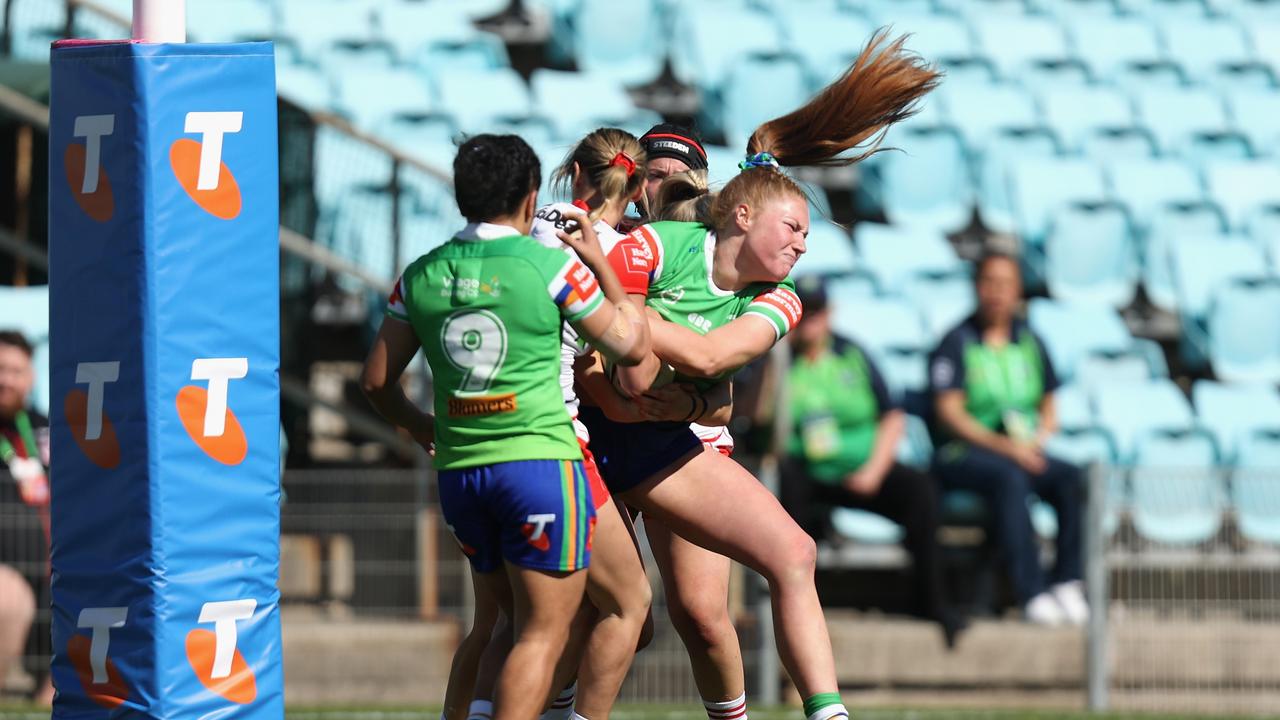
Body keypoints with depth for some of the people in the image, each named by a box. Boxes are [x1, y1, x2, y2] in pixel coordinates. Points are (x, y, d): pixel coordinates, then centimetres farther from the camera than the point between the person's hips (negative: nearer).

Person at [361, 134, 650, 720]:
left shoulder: (421, 276, 6)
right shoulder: (553, 266, -7)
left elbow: (376, 380, 13)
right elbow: (632, 345, 4)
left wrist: (421, 428, 32)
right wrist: (601, 264, 15)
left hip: (458, 470, 5)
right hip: (540, 461, -5)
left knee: (517, 624, 19)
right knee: (543, 637, -2)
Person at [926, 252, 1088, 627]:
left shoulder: (1029, 342, 16)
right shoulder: (956, 342, -1)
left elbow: (1048, 410, 19)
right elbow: (949, 413, -9)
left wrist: (1037, 438, -5)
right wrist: (1002, 445, -20)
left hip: (1022, 451, 5)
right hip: (961, 454, -5)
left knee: (1069, 476, -25)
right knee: (1009, 477, -36)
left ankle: (1067, 582, -26)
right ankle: (1032, 592, -41)